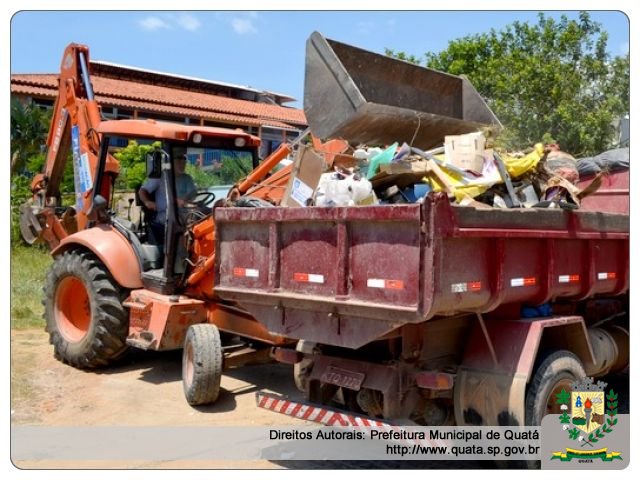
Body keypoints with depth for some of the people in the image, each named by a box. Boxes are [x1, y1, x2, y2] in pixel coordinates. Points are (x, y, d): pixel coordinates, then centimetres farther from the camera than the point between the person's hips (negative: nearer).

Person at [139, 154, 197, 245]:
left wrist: (185, 200, -26)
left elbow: (192, 192, -2)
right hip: (161, 220, -3)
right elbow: (143, 190, 0)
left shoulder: (187, 178, 13)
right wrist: (147, 202, -23)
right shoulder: (160, 177, 3)